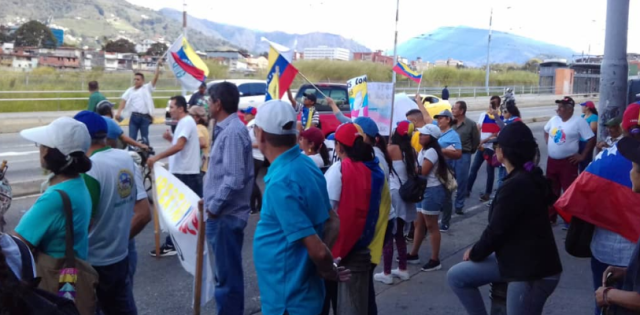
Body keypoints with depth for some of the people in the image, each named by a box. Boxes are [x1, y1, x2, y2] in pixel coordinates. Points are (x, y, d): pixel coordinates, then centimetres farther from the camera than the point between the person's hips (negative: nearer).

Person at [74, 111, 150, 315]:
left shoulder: (89, 168, -20)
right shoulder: (127, 159, 1)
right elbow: (144, 214, 2)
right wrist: (120, 239, 14)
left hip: (93, 263, -7)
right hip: (120, 257, 7)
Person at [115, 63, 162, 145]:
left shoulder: (147, 88, 7)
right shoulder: (130, 90, 13)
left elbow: (155, 78, -3)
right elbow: (123, 100, 4)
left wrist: (158, 66, -12)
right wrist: (119, 112, -10)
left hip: (145, 117, -2)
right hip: (134, 117, 2)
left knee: (144, 138, 5)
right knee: (131, 137, 3)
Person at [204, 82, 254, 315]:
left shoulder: (233, 132, -20)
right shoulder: (226, 129, 13)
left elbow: (234, 179, -26)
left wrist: (213, 207, -17)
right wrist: (211, 202, 17)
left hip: (225, 215, -10)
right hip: (223, 214, 10)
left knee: (228, 274, 0)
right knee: (226, 272, 20)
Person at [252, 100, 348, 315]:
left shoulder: (280, 183, -26)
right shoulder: (307, 167, 2)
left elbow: (318, 250, -26)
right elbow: (333, 223, 10)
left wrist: (329, 273, -6)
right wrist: (326, 270, -1)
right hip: (299, 293, 9)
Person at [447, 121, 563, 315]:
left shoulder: (516, 185, -22)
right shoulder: (530, 178, 9)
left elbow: (496, 231, -18)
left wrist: (475, 253, 1)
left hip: (532, 271, -9)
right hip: (518, 259, 9)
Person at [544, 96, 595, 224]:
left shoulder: (579, 122, -13)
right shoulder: (554, 119, 7)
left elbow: (592, 140, -13)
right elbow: (546, 131, 27)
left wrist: (582, 156, -12)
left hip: (568, 162, -6)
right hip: (551, 161, 7)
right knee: (551, 190, 15)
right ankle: (550, 217, 28)